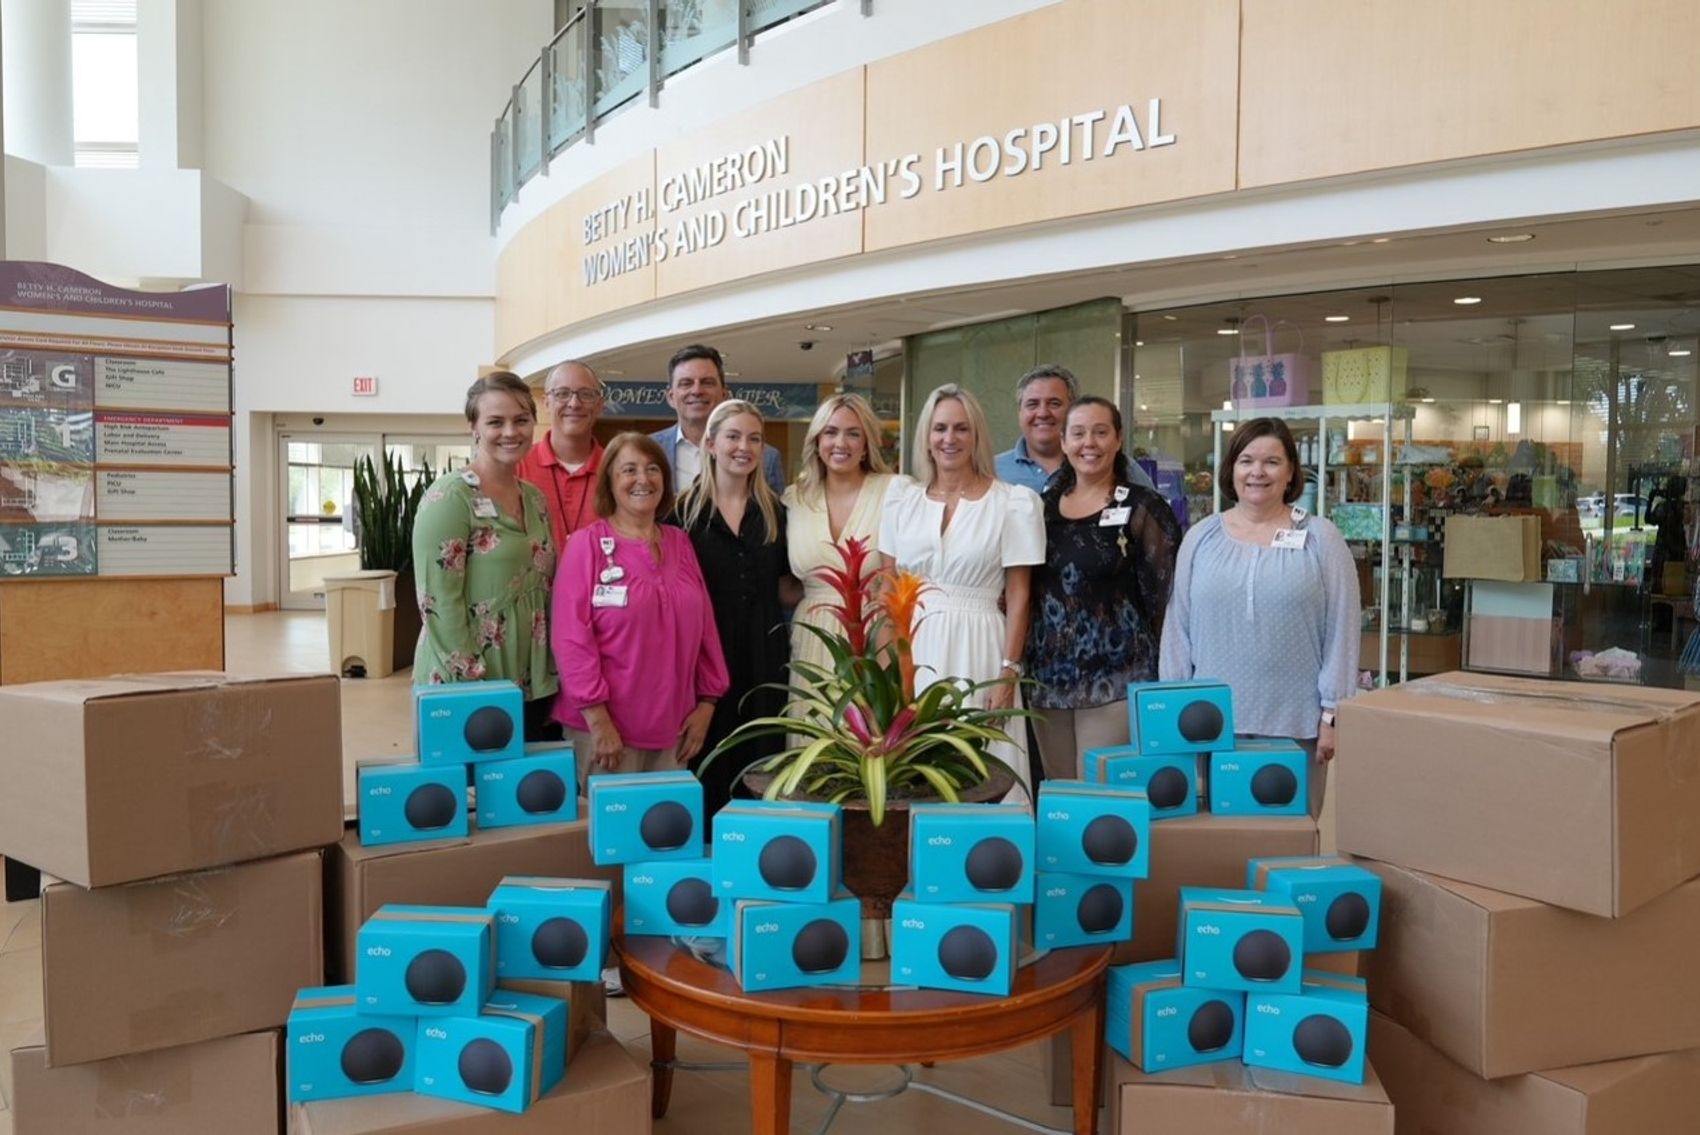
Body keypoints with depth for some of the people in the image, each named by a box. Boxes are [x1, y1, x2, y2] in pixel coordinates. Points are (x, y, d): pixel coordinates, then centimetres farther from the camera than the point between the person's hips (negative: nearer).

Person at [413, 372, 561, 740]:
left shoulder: (534, 498, 10)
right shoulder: (450, 496, -12)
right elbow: (438, 601, -17)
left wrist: (551, 676, 11)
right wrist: (474, 685, -18)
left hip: (532, 684, 7)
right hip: (465, 686, -7)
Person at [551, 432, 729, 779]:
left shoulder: (680, 544, 10)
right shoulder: (587, 544, -6)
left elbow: (704, 627, 11)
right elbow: (571, 636, -11)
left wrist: (706, 702, 6)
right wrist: (597, 718, -15)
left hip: (672, 723, 5)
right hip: (608, 724, -5)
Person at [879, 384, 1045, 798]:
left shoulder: (1013, 502, -1)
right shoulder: (902, 496, 8)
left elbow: (1018, 596, -1)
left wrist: (1008, 673, -8)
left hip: (976, 651, -2)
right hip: (912, 648, 3)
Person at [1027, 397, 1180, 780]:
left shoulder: (1143, 509, -4)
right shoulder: (1045, 505, 10)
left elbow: (1164, 598, -5)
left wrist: (1164, 683, -7)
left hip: (1115, 681, -5)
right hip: (1047, 679, 5)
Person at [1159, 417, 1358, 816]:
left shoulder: (1321, 539, 2)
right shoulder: (1200, 538, 7)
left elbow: (1341, 632, 0)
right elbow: (1177, 628, 8)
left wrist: (1332, 713, -3)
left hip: (1295, 724, -2)